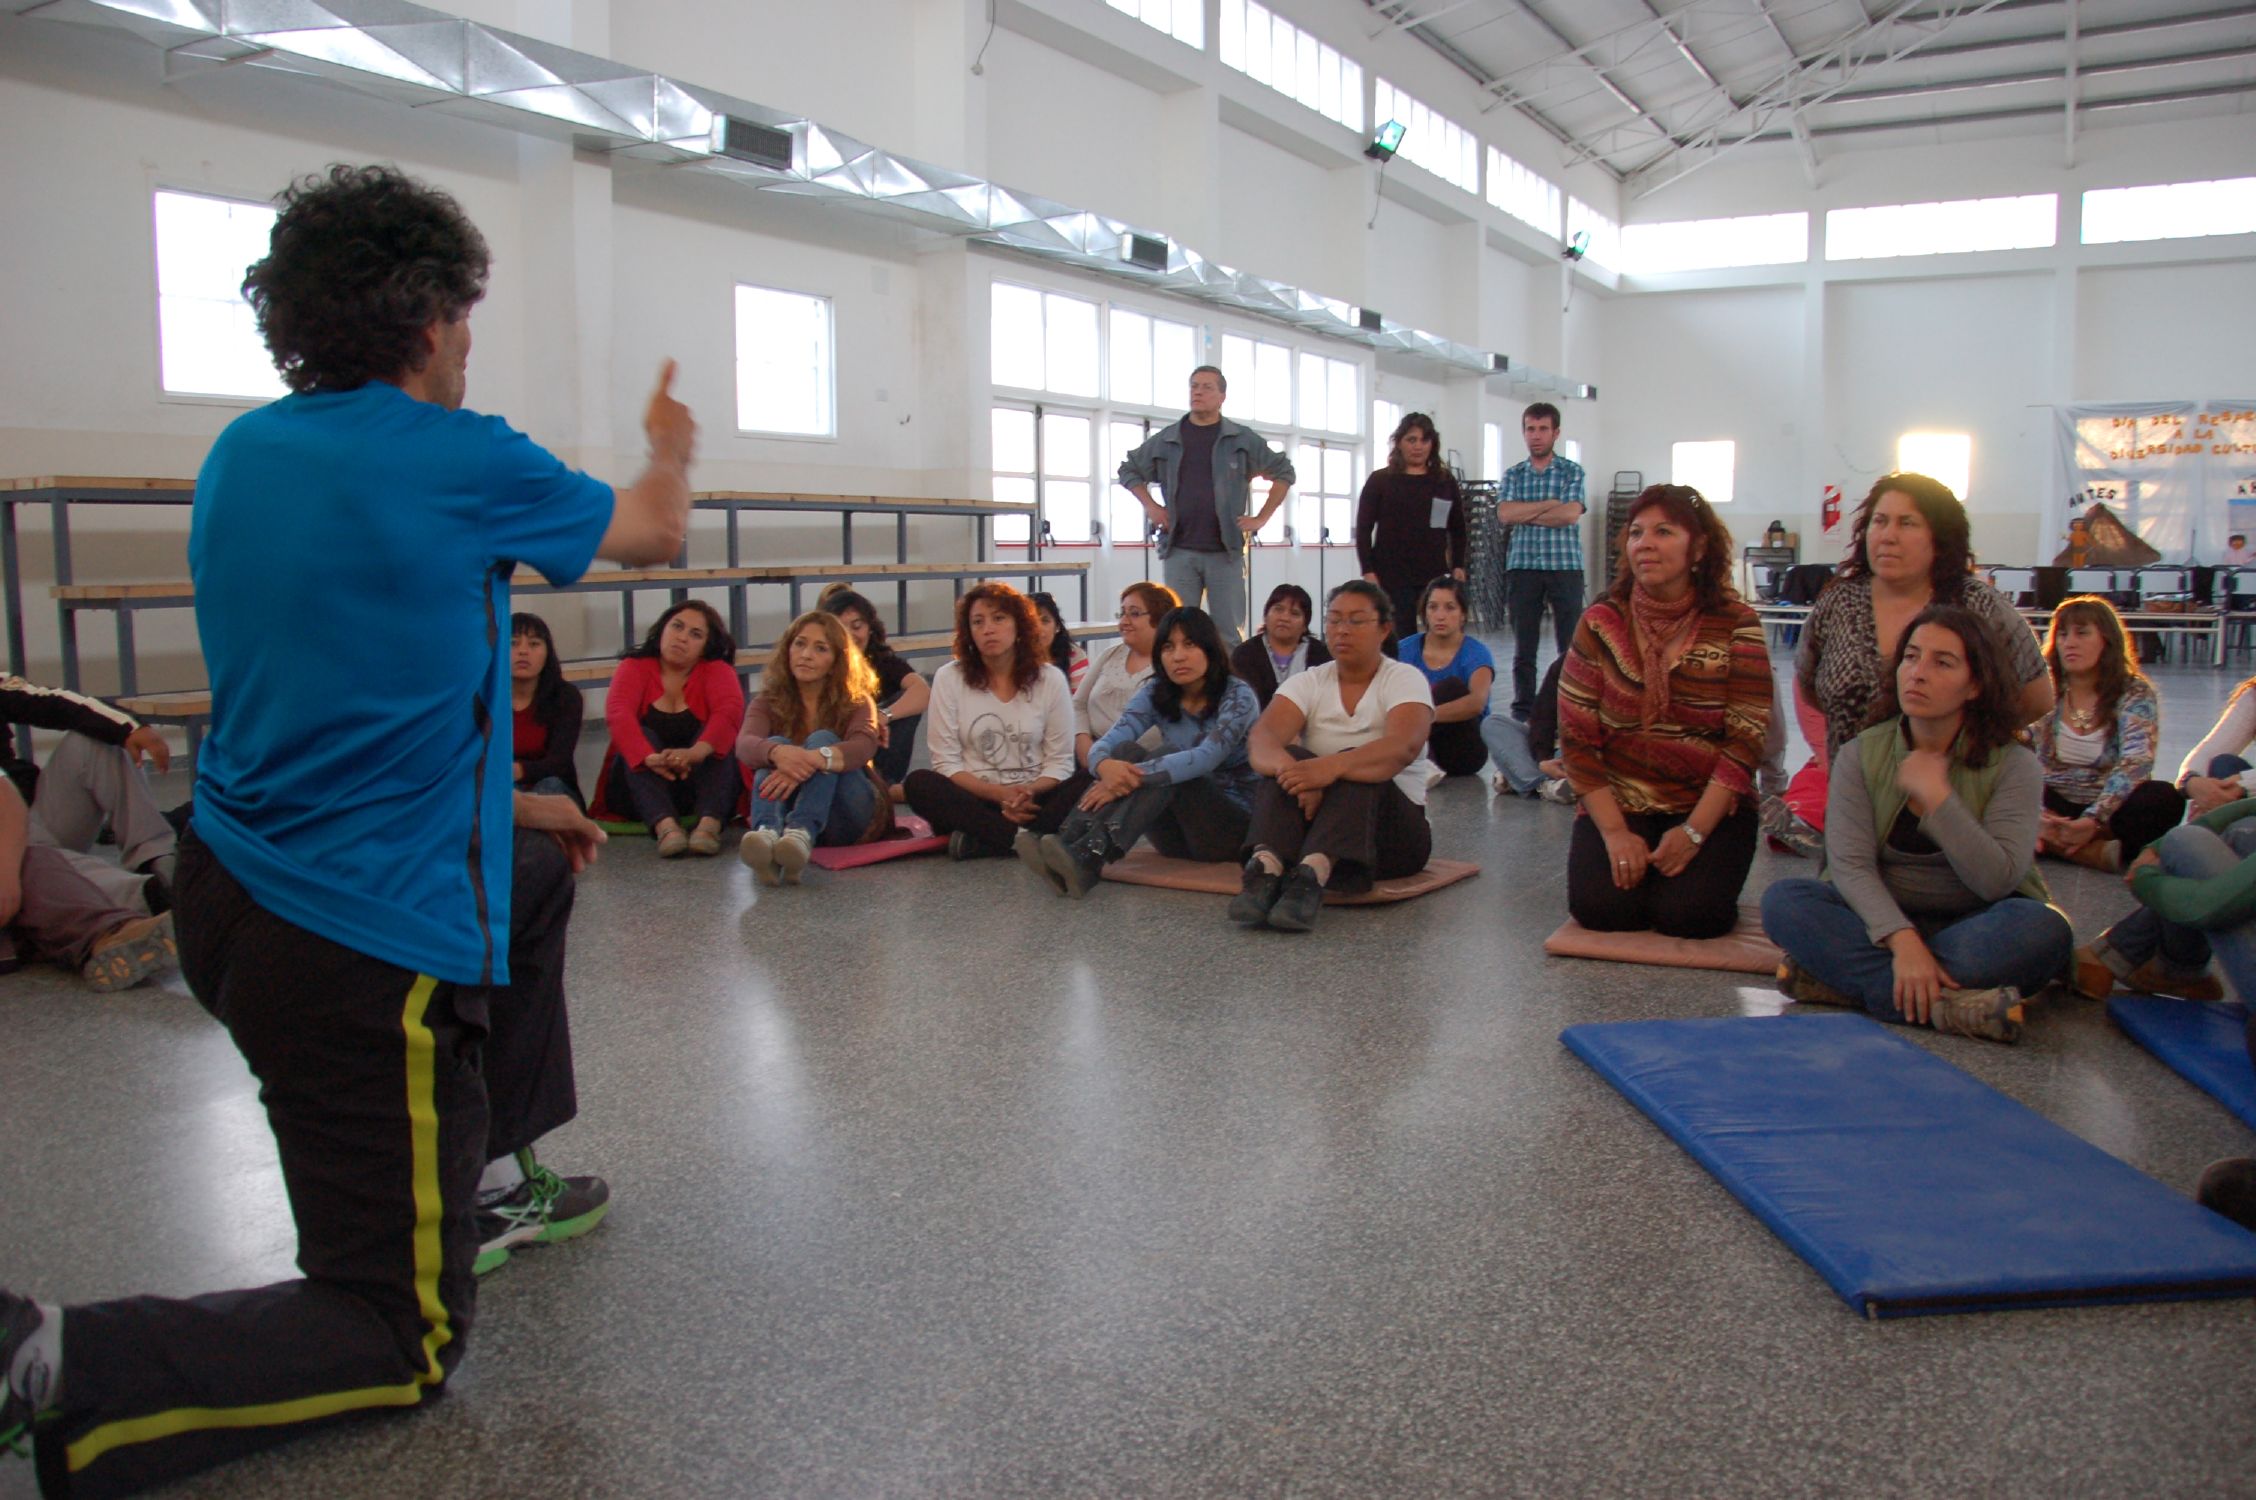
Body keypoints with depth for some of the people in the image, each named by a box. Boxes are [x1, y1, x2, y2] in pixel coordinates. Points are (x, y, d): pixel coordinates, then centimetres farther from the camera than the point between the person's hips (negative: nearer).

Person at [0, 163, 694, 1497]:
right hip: (363, 946, -8)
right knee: (406, 1339, 5)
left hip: (227, 896, 9)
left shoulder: (238, 456, 6)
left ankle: (471, 1180, 42)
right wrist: (673, 449, 29)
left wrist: (513, 799, 24)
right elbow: (654, 534, 5)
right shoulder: (463, 463, -14)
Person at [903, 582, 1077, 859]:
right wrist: (1001, 795, -17)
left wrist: (1030, 792, -19)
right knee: (919, 784, -30)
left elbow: (1060, 762, 2)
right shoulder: (948, 678, 1)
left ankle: (981, 840, -35)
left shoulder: (1050, 679, 3)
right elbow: (947, 763, -3)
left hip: (1033, 799, 1)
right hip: (974, 799, 0)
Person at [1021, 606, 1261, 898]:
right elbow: (1106, 743, -13)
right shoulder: (1156, 694, 3)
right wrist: (1105, 765, -38)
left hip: (1235, 826, -4)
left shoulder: (1238, 696, -10)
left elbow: (1208, 756, -29)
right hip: (1179, 834, 4)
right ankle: (1067, 843, -41)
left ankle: (1088, 860, -48)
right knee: (1126, 751, -20)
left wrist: (1134, 775, -39)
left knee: (1170, 756, -30)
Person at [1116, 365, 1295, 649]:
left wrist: (1262, 518, 5)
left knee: (1228, 635, 1)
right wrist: (1150, 506, 8)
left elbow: (1283, 472, 12)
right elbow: (1129, 470, 21)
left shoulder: (1243, 440, 5)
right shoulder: (1165, 440, 9)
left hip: (1225, 552, -1)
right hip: (1178, 552, 1)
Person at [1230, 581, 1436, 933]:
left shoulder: (1405, 679, -3)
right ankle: (1266, 868, -49)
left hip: (1393, 828, -2)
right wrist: (1293, 769, -40)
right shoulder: (1308, 682, 4)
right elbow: (1261, 738, -16)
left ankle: (1312, 875, -55)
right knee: (1290, 758, -26)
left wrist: (1333, 766, -44)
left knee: (1354, 766, -31)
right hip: (1311, 823, 2)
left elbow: (1403, 747, -26)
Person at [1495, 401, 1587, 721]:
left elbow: (1570, 514, -11)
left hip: (1565, 566, -2)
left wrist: (1525, 514, -5)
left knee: (1570, 644, -1)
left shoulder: (1572, 472, 4)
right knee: (1523, 646, 5)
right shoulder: (1513, 475, 11)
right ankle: (1522, 710, 12)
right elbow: (1505, 514, -6)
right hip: (1522, 566, 2)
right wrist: (1550, 504, -7)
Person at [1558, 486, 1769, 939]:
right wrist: (1614, 831, -12)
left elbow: (1746, 738, -8)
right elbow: (1577, 737, -3)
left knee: (1688, 913, -23)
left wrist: (1694, 831, -17)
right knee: (1600, 906, -22)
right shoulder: (1600, 624, -1)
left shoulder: (1736, 625, -3)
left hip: (1709, 807, -1)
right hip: (1618, 803, 1)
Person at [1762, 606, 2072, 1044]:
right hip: (1884, 920, 1)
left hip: (1976, 926, -1)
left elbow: (1998, 880, -18)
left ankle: (1842, 976, -32)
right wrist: (1902, 939, -31)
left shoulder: (2013, 765, -7)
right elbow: (1849, 863, -15)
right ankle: (1946, 1005, -37)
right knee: (1783, 899, -25)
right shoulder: (1861, 755, -3)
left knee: (2043, 929, -34)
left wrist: (1936, 796, -25)